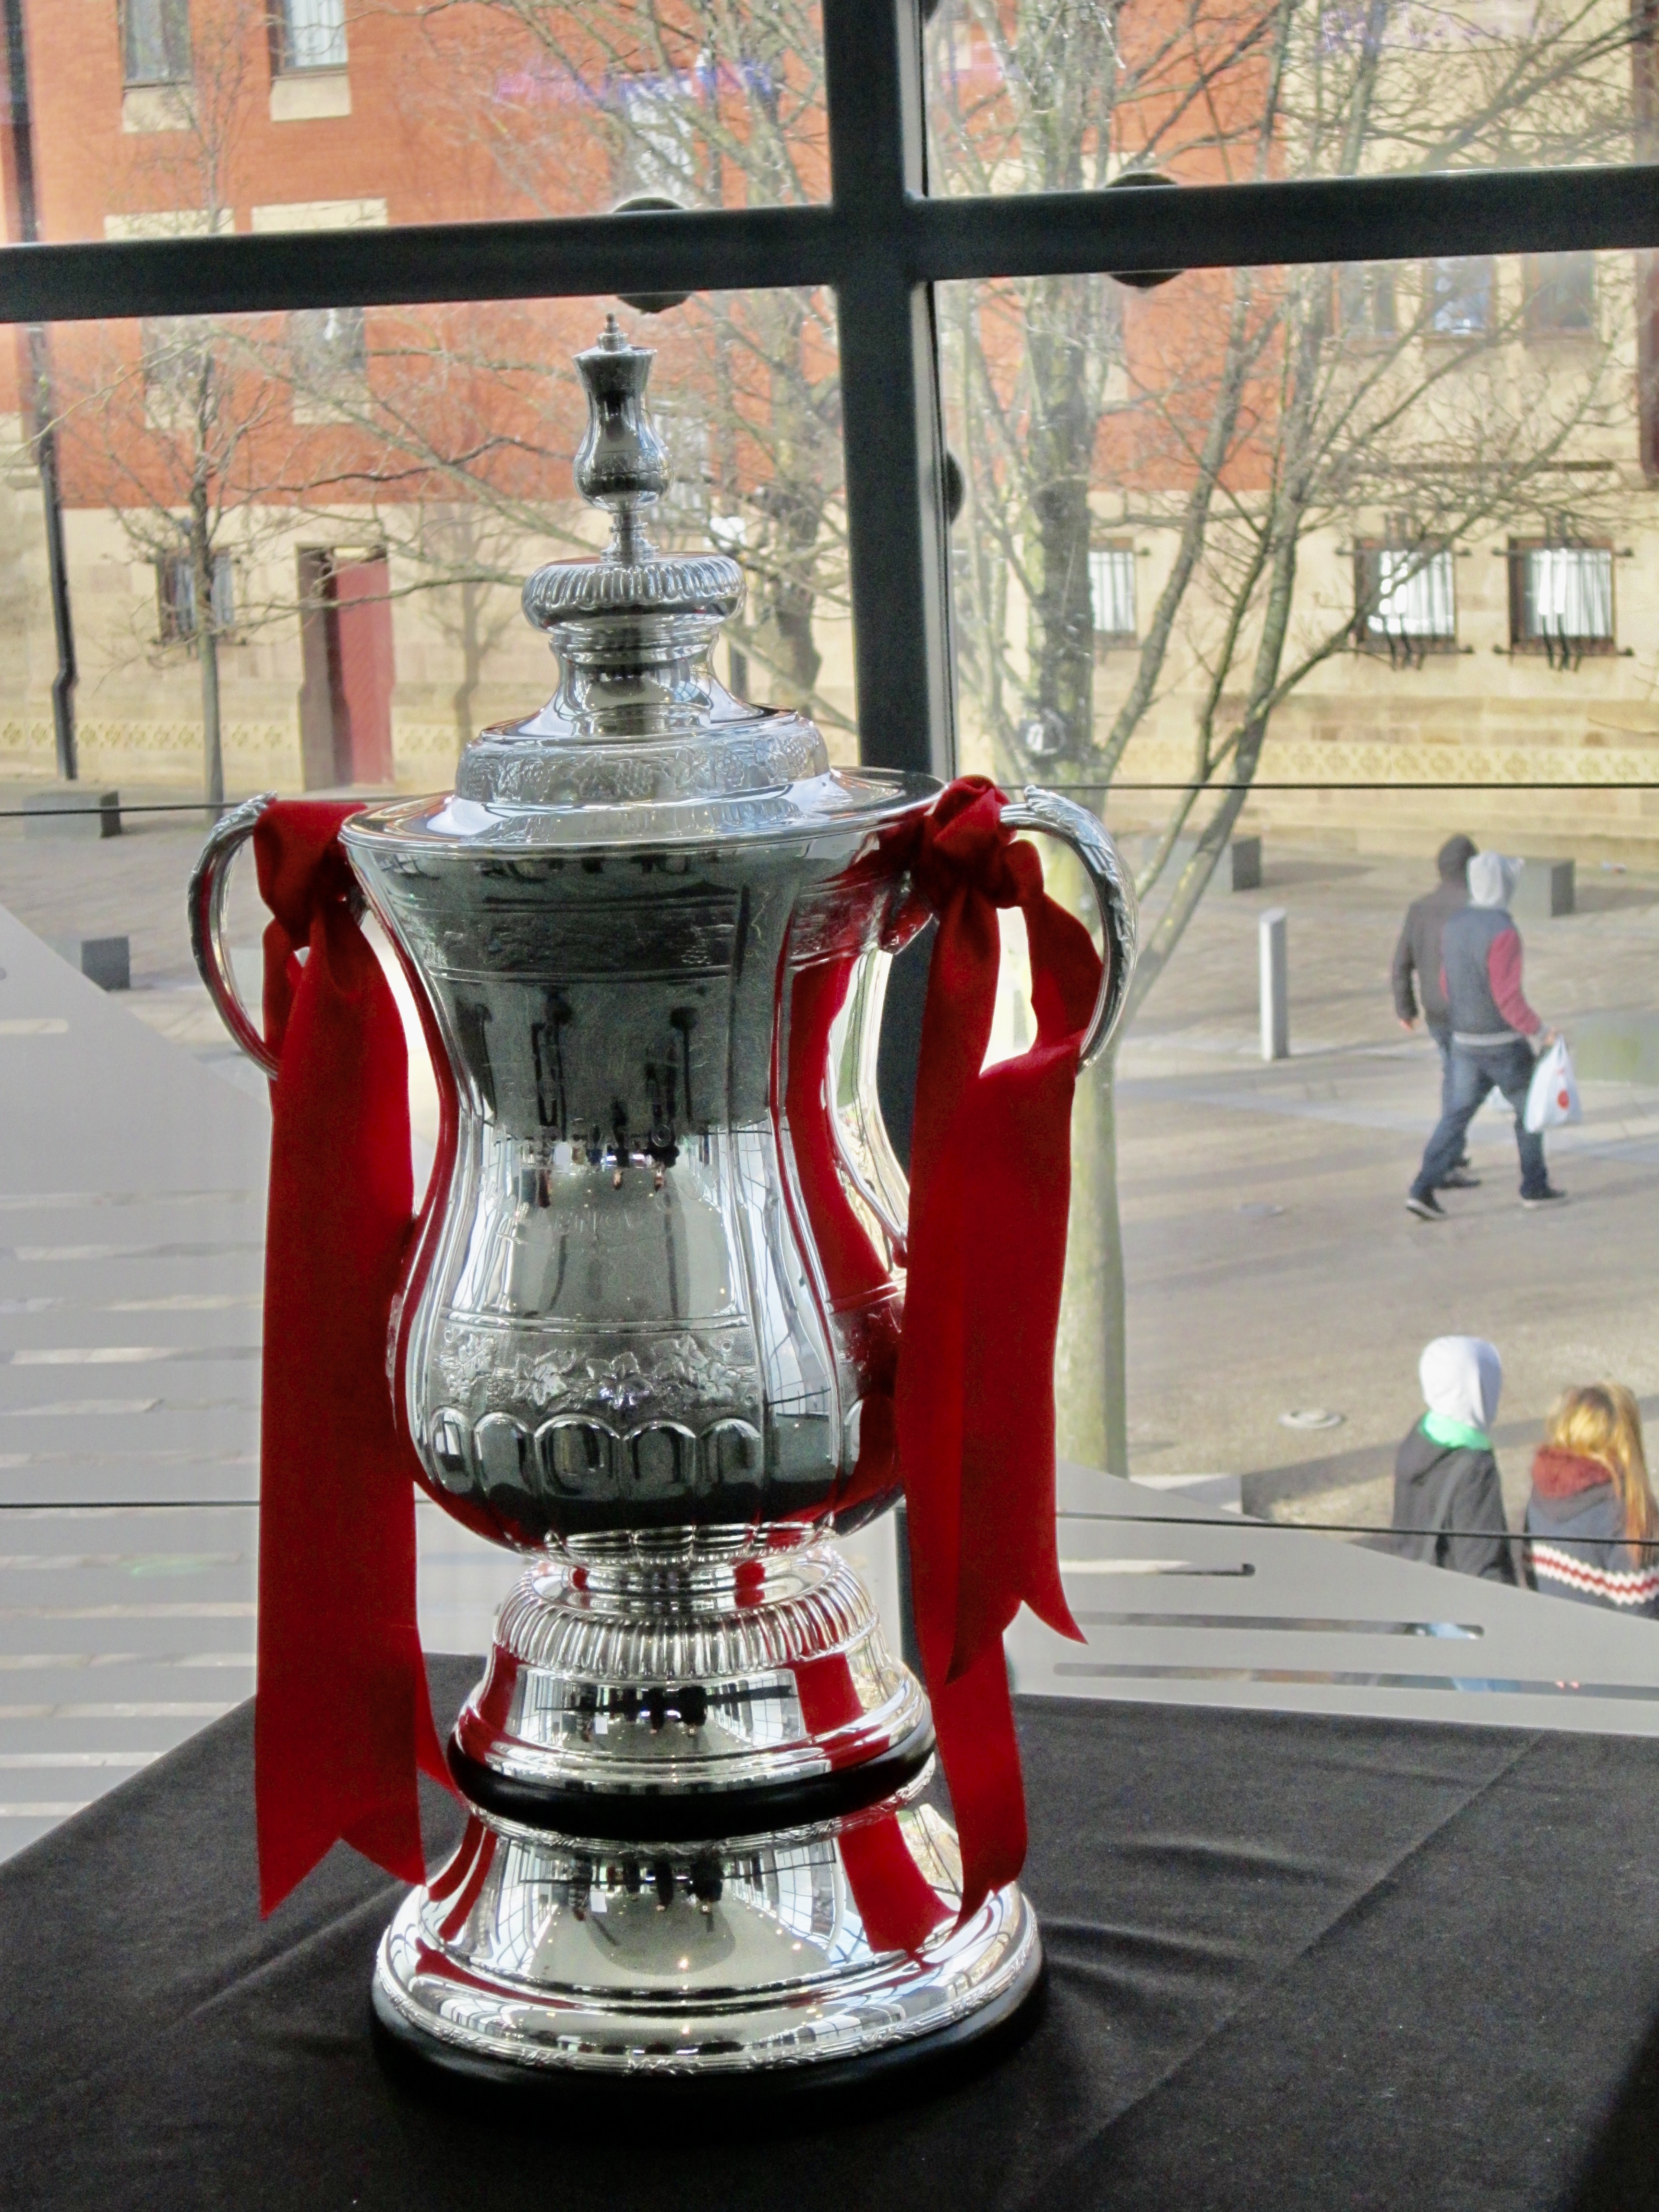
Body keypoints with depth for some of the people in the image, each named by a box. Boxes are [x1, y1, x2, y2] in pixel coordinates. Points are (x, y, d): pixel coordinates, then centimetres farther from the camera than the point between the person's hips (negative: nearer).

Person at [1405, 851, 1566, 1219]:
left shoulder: (1454, 924, 3)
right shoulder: (1502, 932, -22)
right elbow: (1508, 997, -24)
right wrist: (1540, 1032, -15)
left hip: (1465, 1040, 6)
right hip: (1503, 1043, -6)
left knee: (1458, 1115, 7)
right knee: (1529, 1109, 14)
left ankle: (1424, 1190, -5)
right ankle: (1535, 1187, 24)